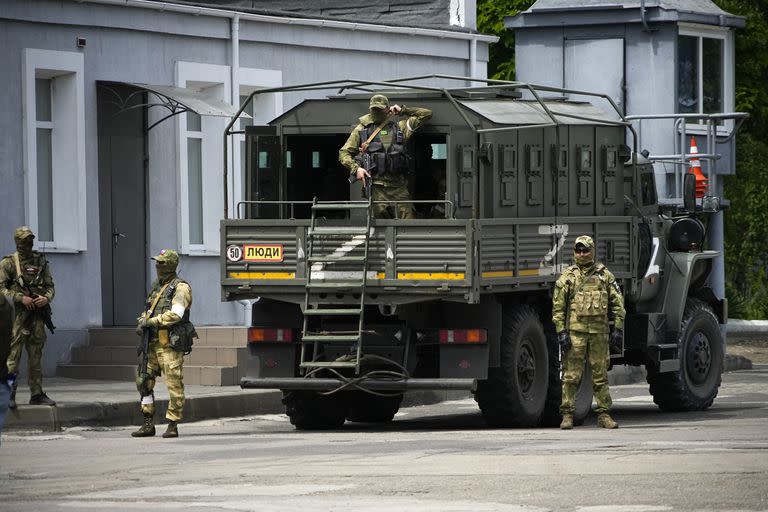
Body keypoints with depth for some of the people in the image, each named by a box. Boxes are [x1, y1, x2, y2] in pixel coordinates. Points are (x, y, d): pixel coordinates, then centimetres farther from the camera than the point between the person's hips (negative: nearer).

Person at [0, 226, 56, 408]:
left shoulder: (41, 262, 13)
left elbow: (50, 286, 16)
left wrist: (46, 298, -6)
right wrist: (20, 298, -16)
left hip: (37, 314, 5)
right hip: (17, 314, -5)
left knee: (36, 357, 9)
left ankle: (37, 394, 14)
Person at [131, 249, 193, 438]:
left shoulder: (181, 288, -8)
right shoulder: (156, 286, 18)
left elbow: (176, 314, -20)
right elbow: (148, 310, 24)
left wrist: (151, 321, -16)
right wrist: (142, 322, 2)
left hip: (171, 345, -8)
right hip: (153, 343, 8)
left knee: (174, 384, -5)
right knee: (144, 381, 7)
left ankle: (172, 426, -1)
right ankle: (148, 424, 13)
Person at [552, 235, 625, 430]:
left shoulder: (604, 275, 10)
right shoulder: (567, 276, 5)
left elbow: (617, 303, 11)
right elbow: (558, 307, 3)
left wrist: (618, 329, 3)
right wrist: (561, 332, -6)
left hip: (599, 332, 2)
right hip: (575, 331, -2)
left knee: (600, 375, 5)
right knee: (571, 375, -3)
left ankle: (603, 414, 11)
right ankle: (567, 415, 0)